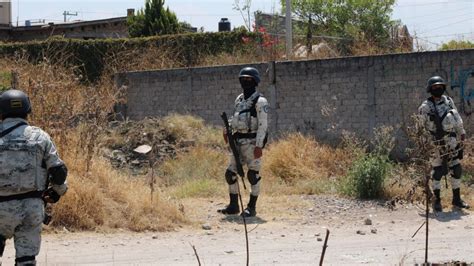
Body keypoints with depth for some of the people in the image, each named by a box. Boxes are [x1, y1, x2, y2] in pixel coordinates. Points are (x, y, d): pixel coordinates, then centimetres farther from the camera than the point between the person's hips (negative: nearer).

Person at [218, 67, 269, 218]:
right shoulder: (239, 99, 15)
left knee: (253, 175, -3)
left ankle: (252, 208, 5)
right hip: (238, 141, 8)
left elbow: (263, 125, -15)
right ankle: (233, 205, 17)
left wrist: (259, 146, -21)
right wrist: (227, 129, 5)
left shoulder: (260, 101, -9)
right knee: (230, 173, 7)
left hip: (252, 142, -8)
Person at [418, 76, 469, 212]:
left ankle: (457, 199, 15)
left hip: (452, 141, 5)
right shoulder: (425, 107, -7)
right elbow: (422, 126, -7)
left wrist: (462, 132, 13)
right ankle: (437, 201, 6)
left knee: (456, 170, 5)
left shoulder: (448, 101, 8)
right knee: (437, 172, -1)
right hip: (437, 143, -5)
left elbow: (457, 118, 15)